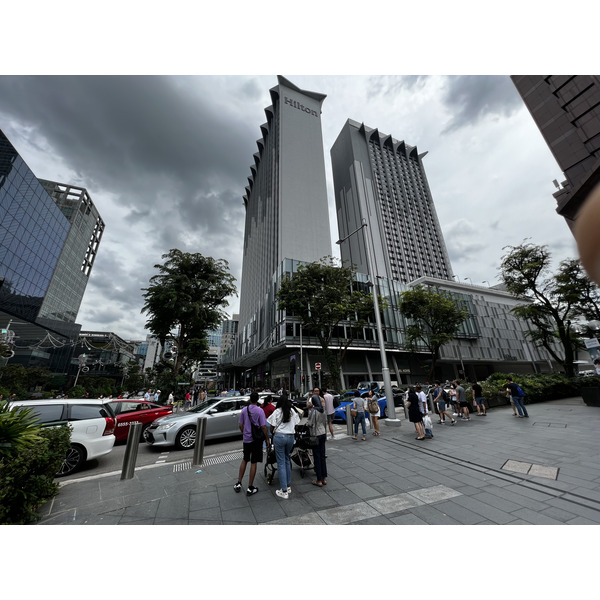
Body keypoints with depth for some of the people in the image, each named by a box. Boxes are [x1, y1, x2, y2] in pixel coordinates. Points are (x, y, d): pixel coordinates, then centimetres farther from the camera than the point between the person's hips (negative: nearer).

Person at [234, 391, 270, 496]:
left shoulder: (244, 410, -3)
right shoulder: (259, 411, -17)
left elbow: (240, 425, 4)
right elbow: (263, 426, -16)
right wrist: (267, 438, -4)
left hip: (246, 439, 4)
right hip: (256, 439, -4)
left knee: (244, 460, 22)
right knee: (253, 463, 8)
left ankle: (238, 484, 28)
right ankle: (250, 488, 18)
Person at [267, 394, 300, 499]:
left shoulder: (277, 412, -9)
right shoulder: (293, 412, 3)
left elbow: (272, 427, -4)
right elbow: (295, 425, 8)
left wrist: (272, 434, 15)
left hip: (279, 436, -4)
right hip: (291, 437, 4)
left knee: (281, 463, 4)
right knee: (287, 460, 20)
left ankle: (284, 491, 9)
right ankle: (288, 486, 27)